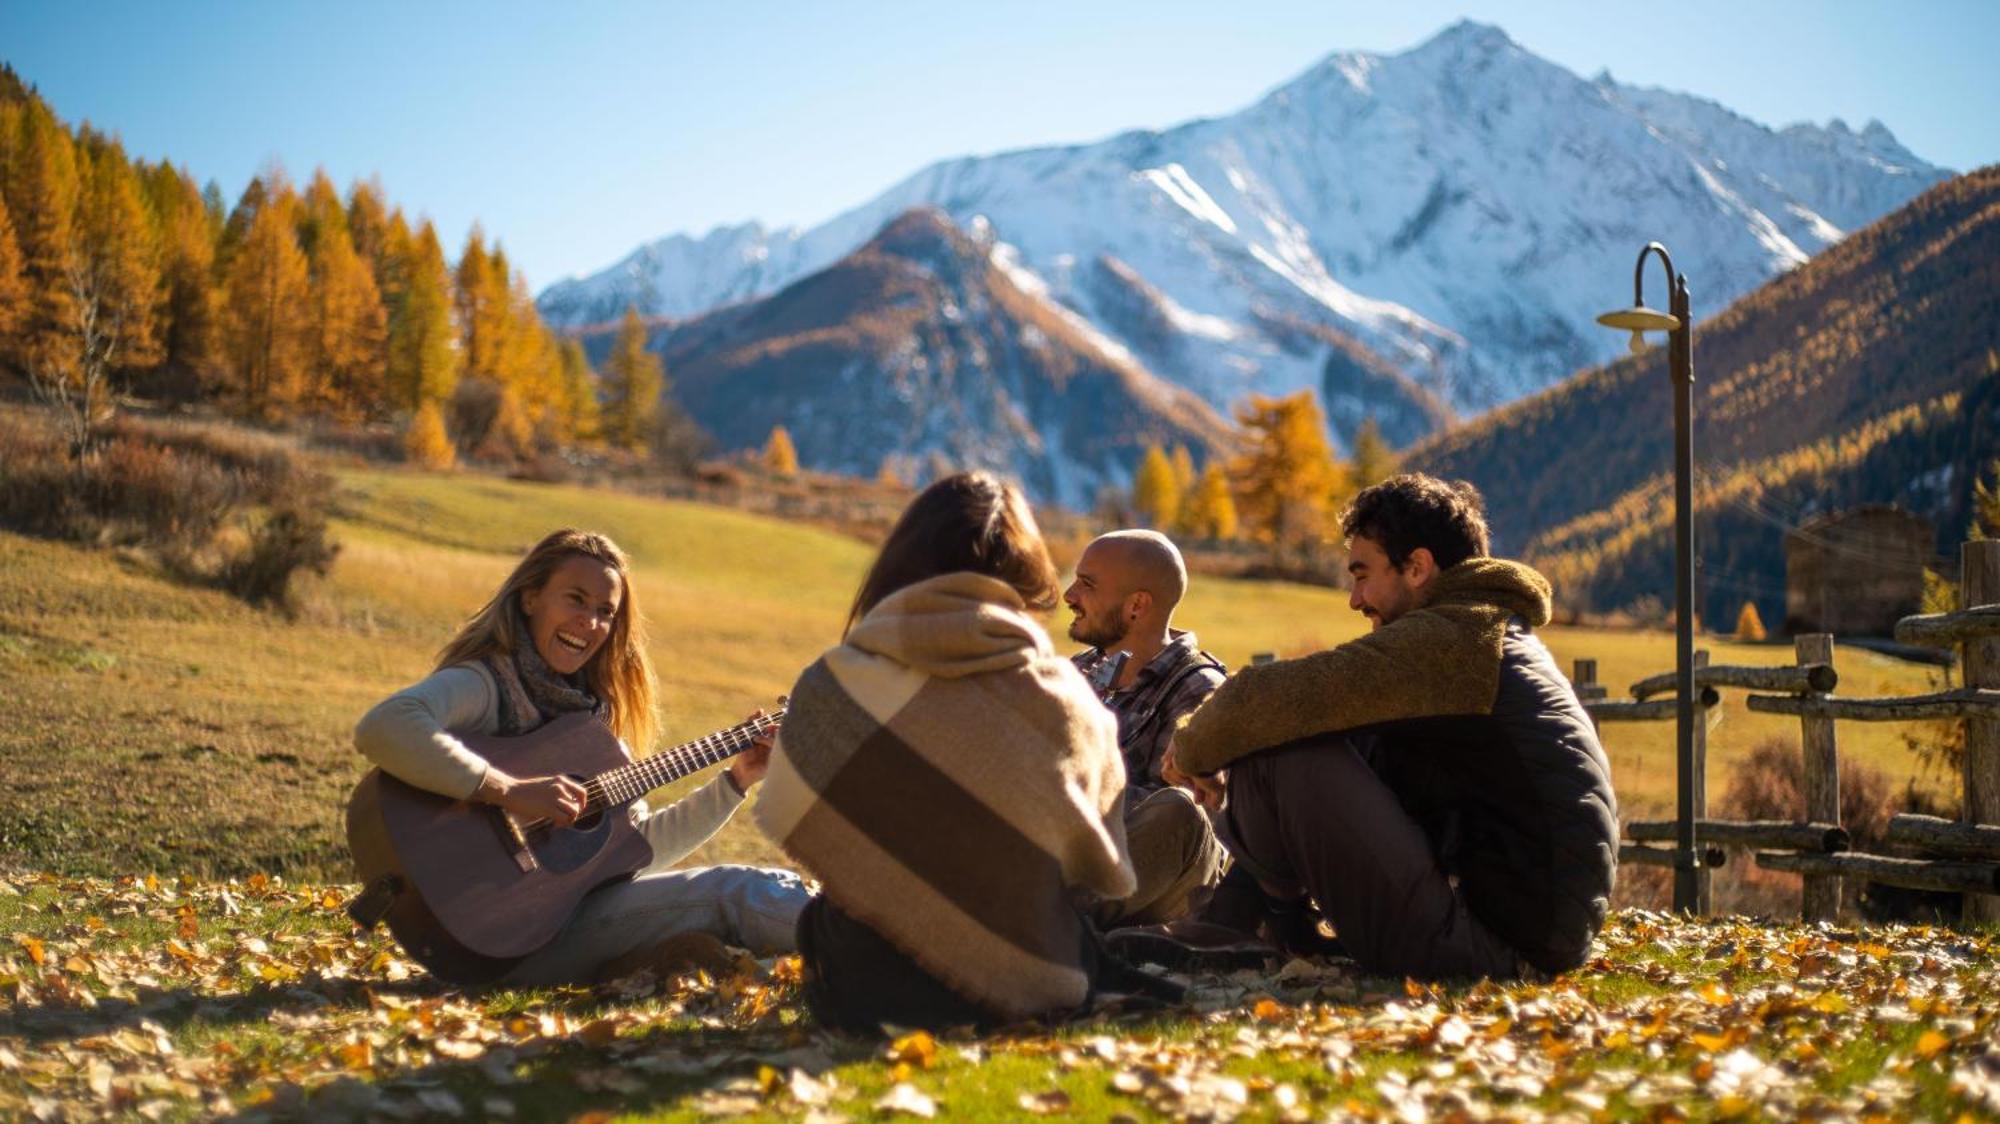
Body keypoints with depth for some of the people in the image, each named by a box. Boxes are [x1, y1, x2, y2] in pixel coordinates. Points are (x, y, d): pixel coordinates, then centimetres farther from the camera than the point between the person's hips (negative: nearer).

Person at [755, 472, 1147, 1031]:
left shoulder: (832, 688, -12)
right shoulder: (1064, 697, -10)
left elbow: (790, 828, 5)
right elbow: (1108, 878, 3)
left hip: (866, 997, 0)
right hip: (1034, 989, 1)